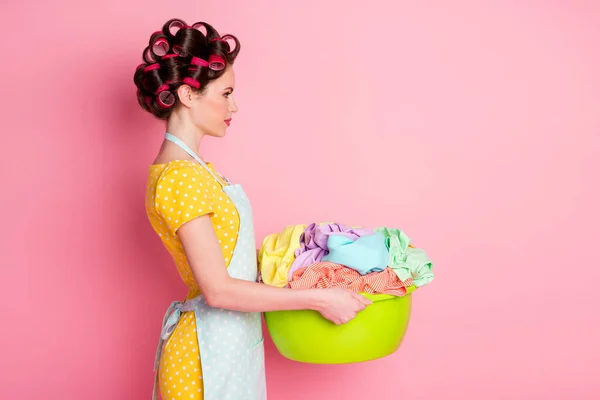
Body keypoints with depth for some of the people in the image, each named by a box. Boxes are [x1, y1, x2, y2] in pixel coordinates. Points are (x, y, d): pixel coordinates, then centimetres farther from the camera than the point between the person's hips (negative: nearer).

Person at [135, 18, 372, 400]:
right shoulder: (178, 177, -21)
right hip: (208, 354, -9)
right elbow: (218, 290, -23)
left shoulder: (195, 168, 8)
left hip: (233, 344, 9)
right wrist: (319, 299, -21)